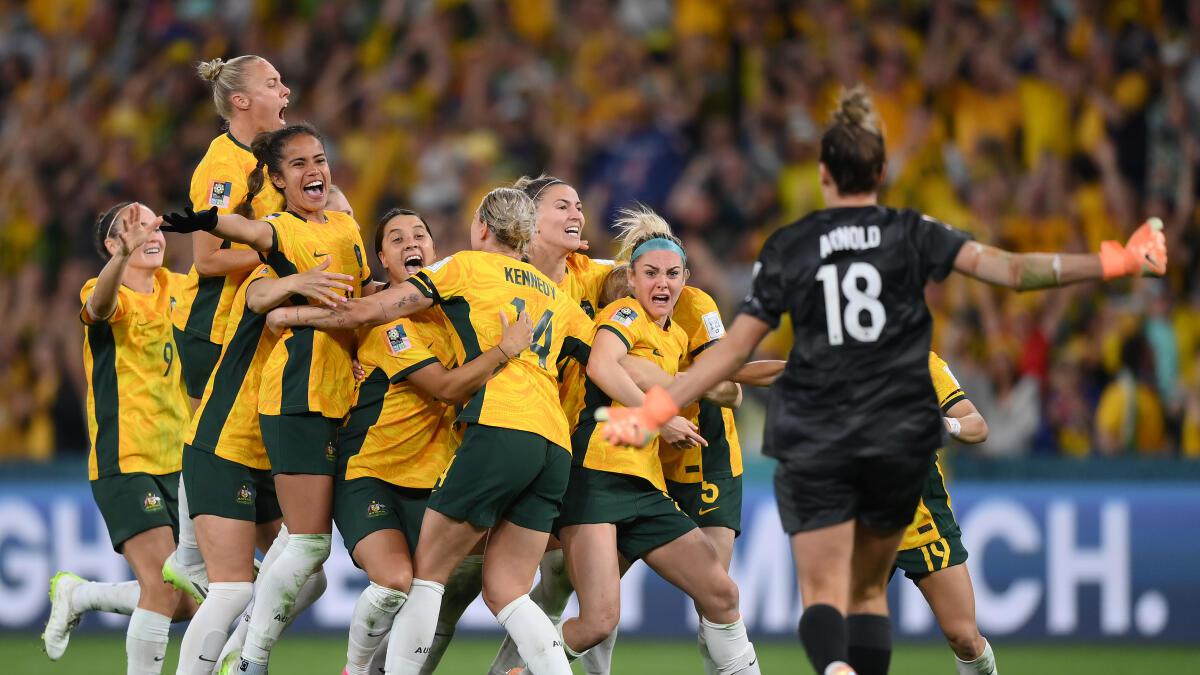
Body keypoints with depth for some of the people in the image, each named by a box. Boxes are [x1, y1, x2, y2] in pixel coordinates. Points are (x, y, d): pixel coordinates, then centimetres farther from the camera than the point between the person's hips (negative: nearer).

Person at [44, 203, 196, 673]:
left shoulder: (176, 290, 9)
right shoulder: (113, 296, -10)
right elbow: (100, 305, -35)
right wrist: (124, 256, -55)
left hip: (175, 465, 7)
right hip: (125, 463, -7)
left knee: (188, 603, 8)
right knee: (165, 588, -19)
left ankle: (77, 595, 28)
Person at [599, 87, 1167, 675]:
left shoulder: (788, 247, 2)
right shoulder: (913, 235, 2)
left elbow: (735, 347, 1)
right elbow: (1008, 269, -9)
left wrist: (655, 410, 9)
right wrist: (1112, 263, -8)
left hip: (813, 444, -1)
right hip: (901, 438, 1)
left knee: (823, 594, -5)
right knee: (869, 591, 16)